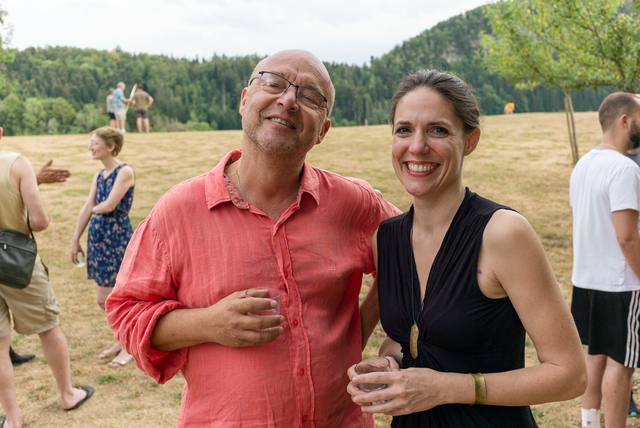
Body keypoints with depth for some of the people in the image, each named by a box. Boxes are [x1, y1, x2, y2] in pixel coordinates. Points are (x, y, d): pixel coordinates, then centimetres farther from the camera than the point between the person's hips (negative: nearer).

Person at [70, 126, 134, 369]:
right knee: (105, 299, 13)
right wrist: (75, 240, 12)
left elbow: (109, 205, -19)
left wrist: (95, 208, 2)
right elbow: (87, 208, 11)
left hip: (118, 236, -8)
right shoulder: (99, 176, 11)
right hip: (98, 236, 8)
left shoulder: (125, 172, -12)